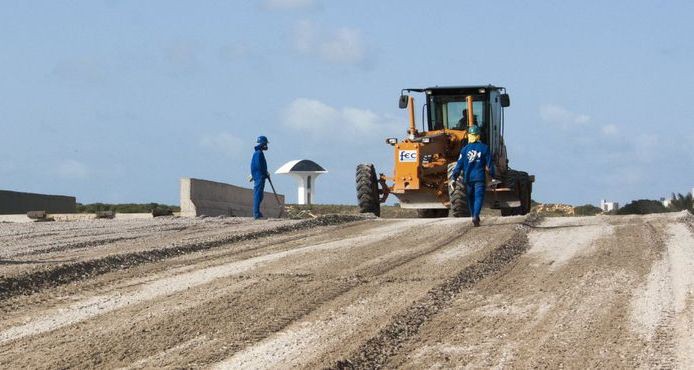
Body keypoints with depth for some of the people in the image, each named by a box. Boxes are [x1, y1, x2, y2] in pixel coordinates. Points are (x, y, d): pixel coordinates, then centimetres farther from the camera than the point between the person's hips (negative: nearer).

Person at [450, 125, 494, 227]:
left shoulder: (465, 149, 0)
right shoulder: (484, 148, 0)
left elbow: (459, 164, -2)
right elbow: (489, 164, 2)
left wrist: (454, 178, -1)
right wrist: (492, 176, 11)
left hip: (467, 178, 2)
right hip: (480, 178, -2)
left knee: (470, 198, 16)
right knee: (479, 197, -6)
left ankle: (475, 217, 23)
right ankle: (475, 216, -27)